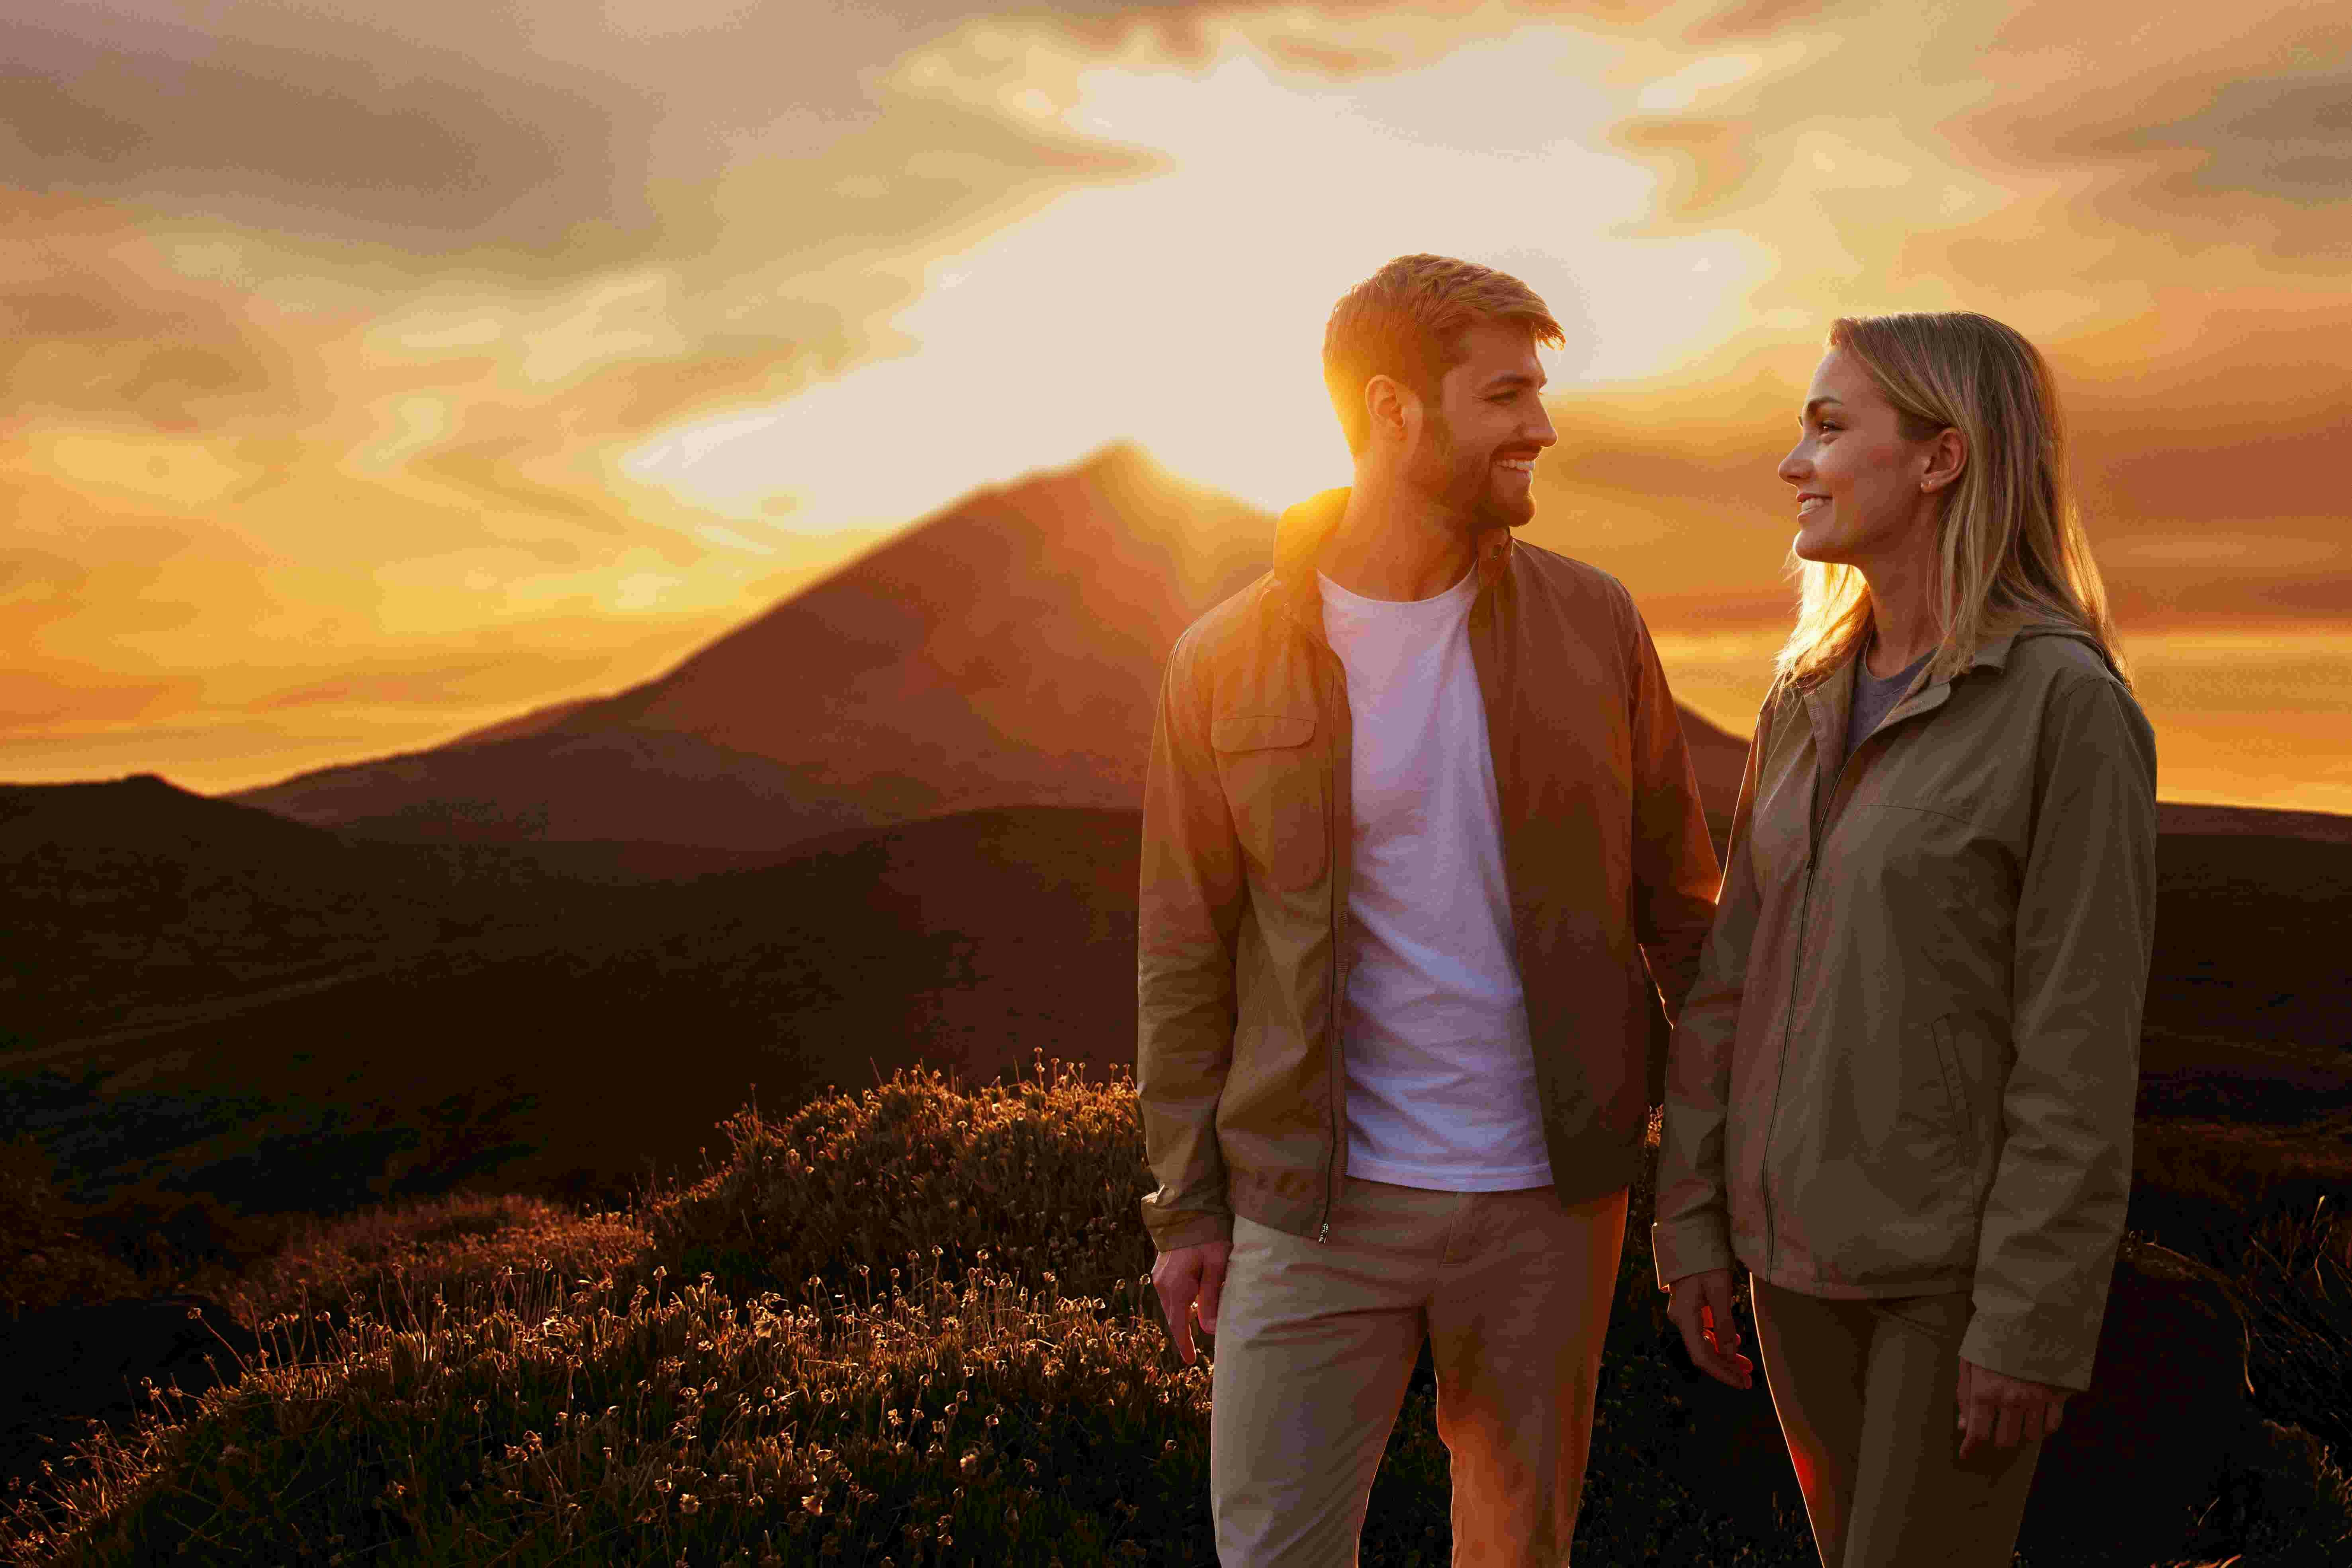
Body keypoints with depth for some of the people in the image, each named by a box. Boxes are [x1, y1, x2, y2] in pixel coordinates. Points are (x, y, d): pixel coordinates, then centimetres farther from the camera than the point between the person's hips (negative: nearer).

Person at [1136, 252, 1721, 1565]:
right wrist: (1185, 1208, 3)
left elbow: (1678, 894, 4)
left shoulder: (1592, 622, -1)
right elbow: (1185, 953, 1)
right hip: (1317, 1209, -1)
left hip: (1549, 1196, 2)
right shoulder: (1226, 662, -4)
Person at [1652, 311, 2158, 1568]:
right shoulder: (1811, 699, 5)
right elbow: (1742, 972, 6)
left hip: (1964, 1250, -7)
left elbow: (2082, 1041, -17)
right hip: (1805, 1231, 7)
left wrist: (2036, 1323, -17)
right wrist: (1695, 1220, 6)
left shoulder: (2070, 706, -16)